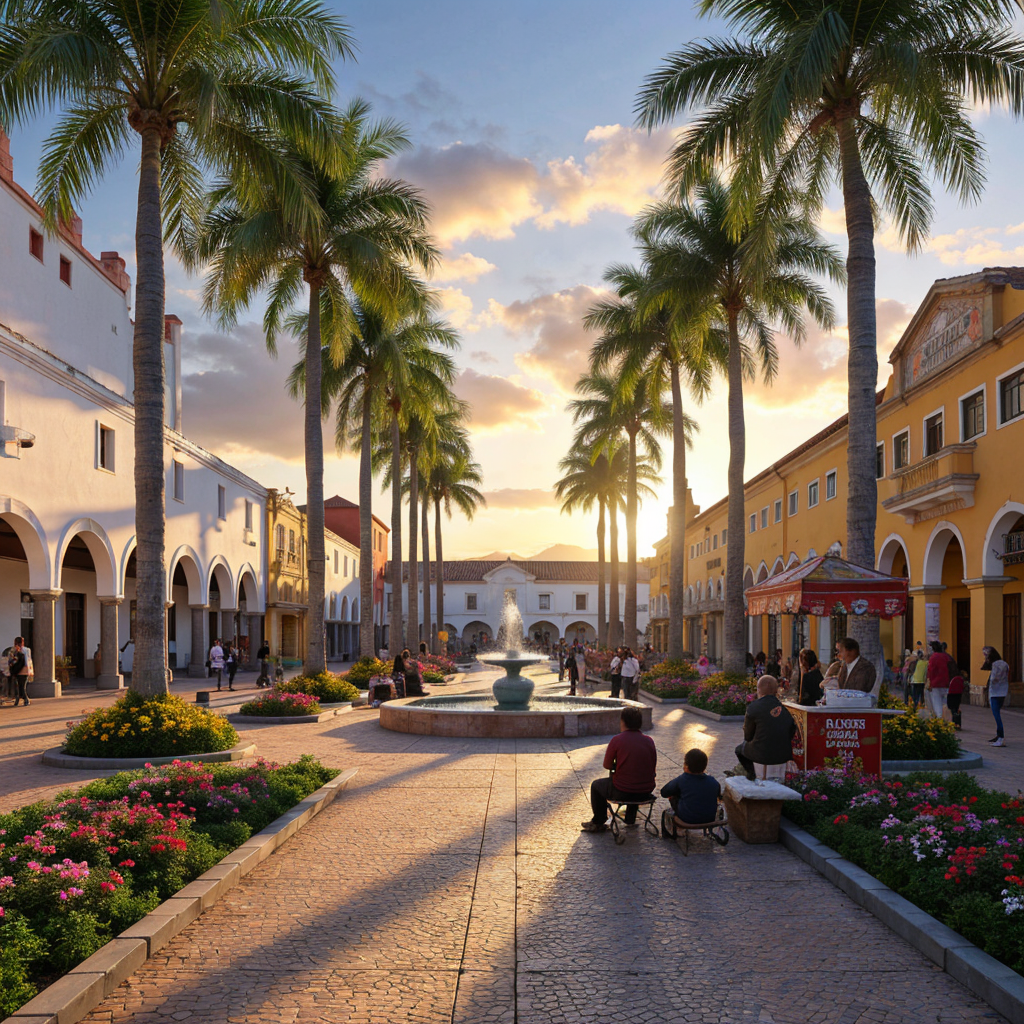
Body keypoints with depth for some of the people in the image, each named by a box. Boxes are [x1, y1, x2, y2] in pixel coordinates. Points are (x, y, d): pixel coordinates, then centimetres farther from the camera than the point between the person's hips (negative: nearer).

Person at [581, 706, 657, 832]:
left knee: (596, 785, 24)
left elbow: (607, 765, -5)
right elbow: (653, 768, 10)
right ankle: (630, 820, 48)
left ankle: (598, 823, 35)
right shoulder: (649, 740, 0)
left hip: (623, 792, -5)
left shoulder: (617, 740, -13)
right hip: (646, 791, 5)